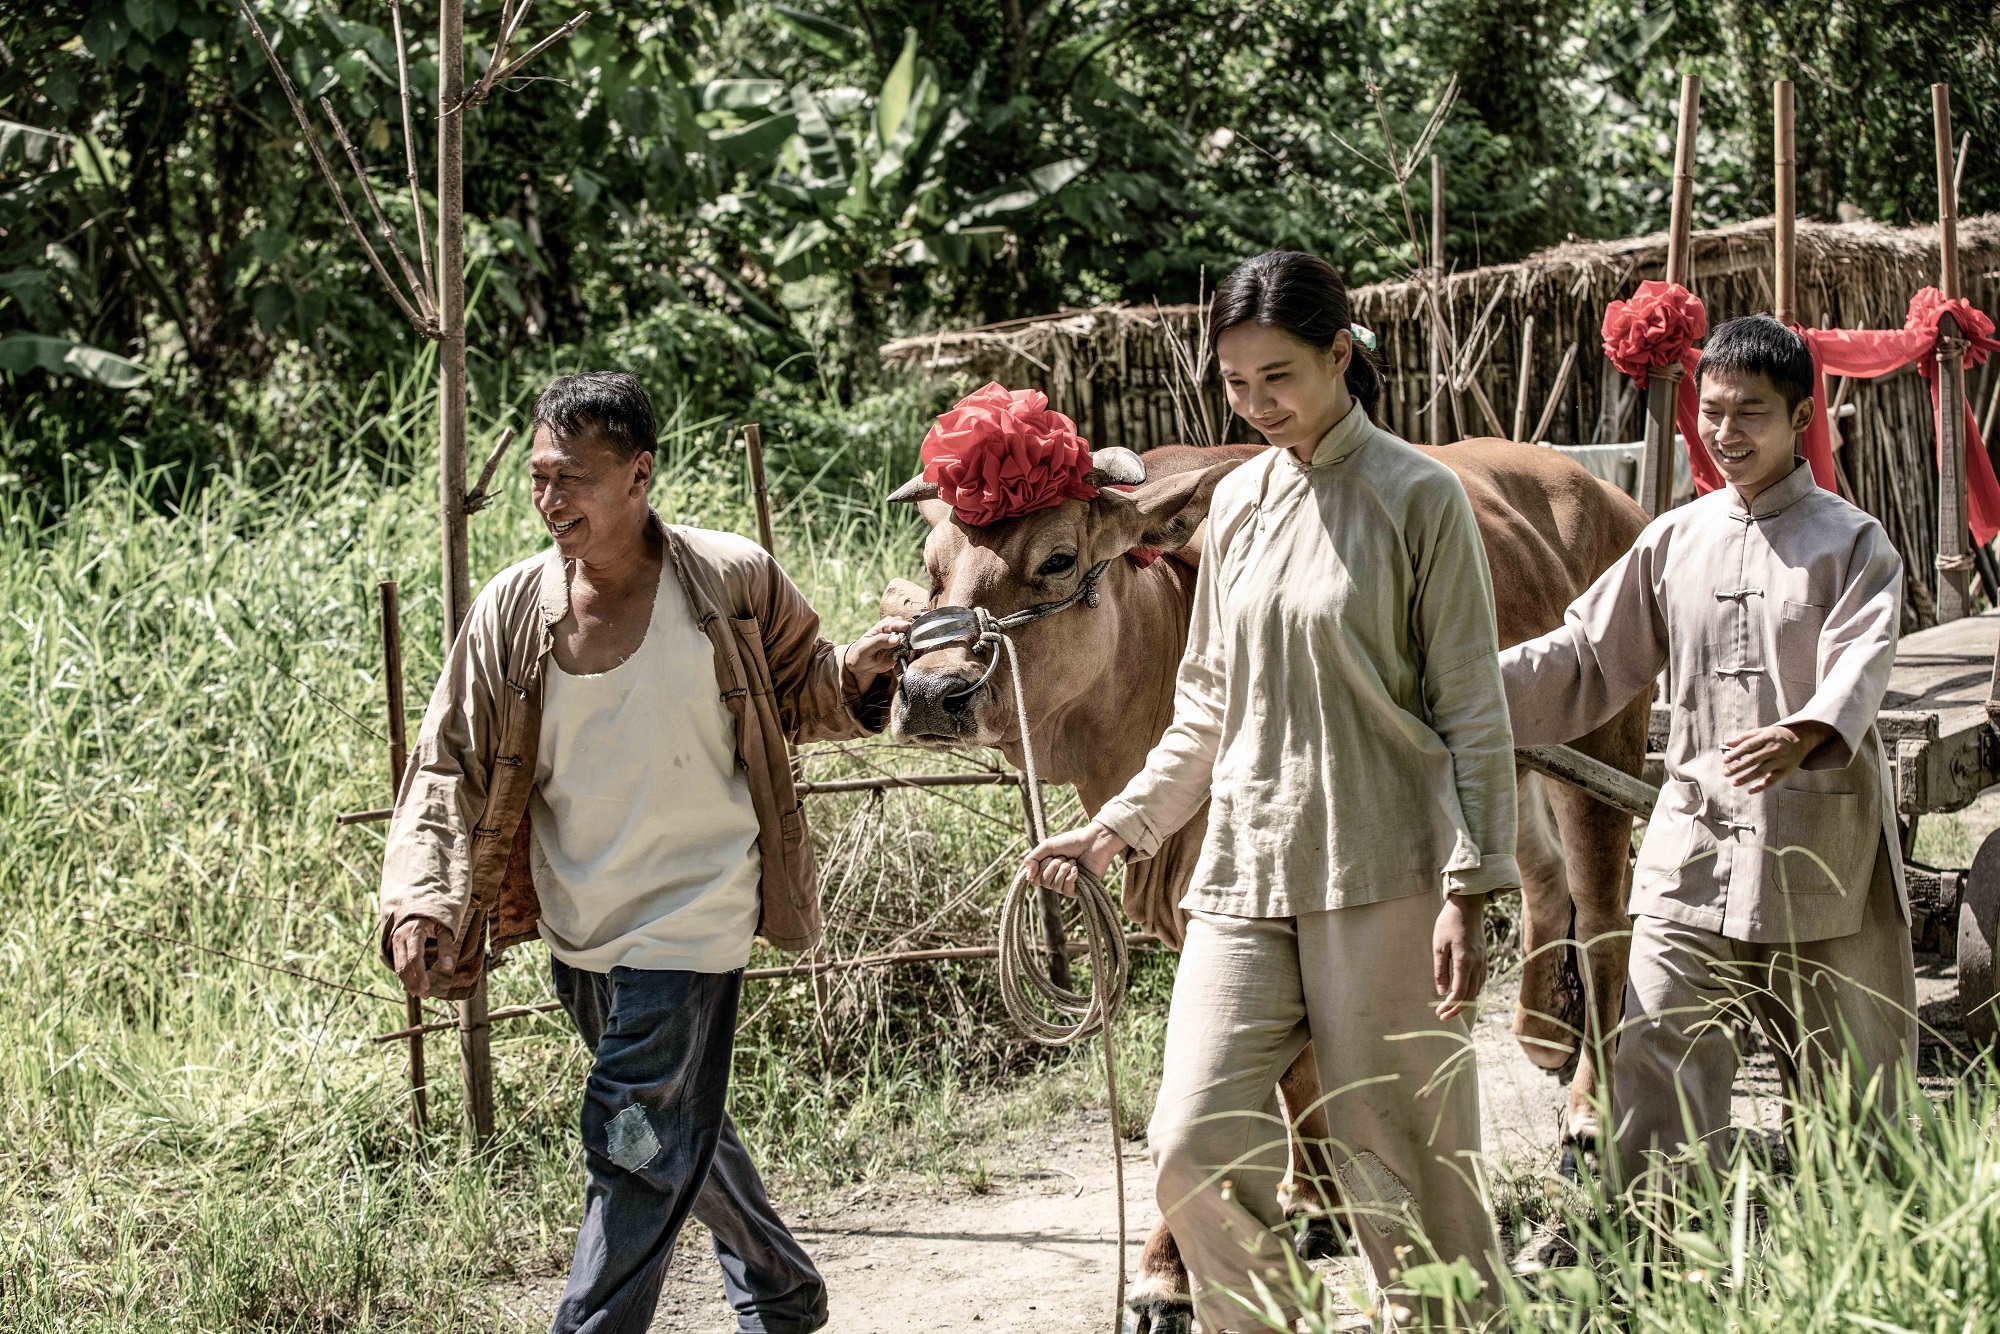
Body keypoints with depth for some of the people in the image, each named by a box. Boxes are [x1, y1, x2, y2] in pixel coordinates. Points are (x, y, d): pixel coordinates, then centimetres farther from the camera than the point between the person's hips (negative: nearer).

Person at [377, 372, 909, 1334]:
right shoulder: (513, 607, -6)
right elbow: (448, 766, -2)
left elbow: (795, 696, 6)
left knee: (638, 1147, -9)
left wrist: (856, 675, -16)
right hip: (576, 929, 5)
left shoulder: (731, 584, -11)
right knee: (679, 1129, 21)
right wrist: (419, 898, -15)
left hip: (686, 921, -5)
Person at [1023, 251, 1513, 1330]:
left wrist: (1468, 889, -11)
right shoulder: (1237, 503, 13)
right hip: (1242, 874, 5)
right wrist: (1118, 829, 12)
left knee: (1400, 1165, -1)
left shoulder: (1419, 497, -3)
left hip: (1382, 877, -5)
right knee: (1194, 1146, -4)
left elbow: (1473, 714, -4)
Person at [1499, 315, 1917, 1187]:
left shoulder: (1851, 542, -1)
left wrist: (1803, 736, -39)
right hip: (1693, 851, 3)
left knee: (1849, 1076, 8)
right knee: (1656, 1063, -7)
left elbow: (1861, 663, -17)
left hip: (1821, 854, -3)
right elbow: (1586, 654, 14)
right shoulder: (1673, 542, 11)